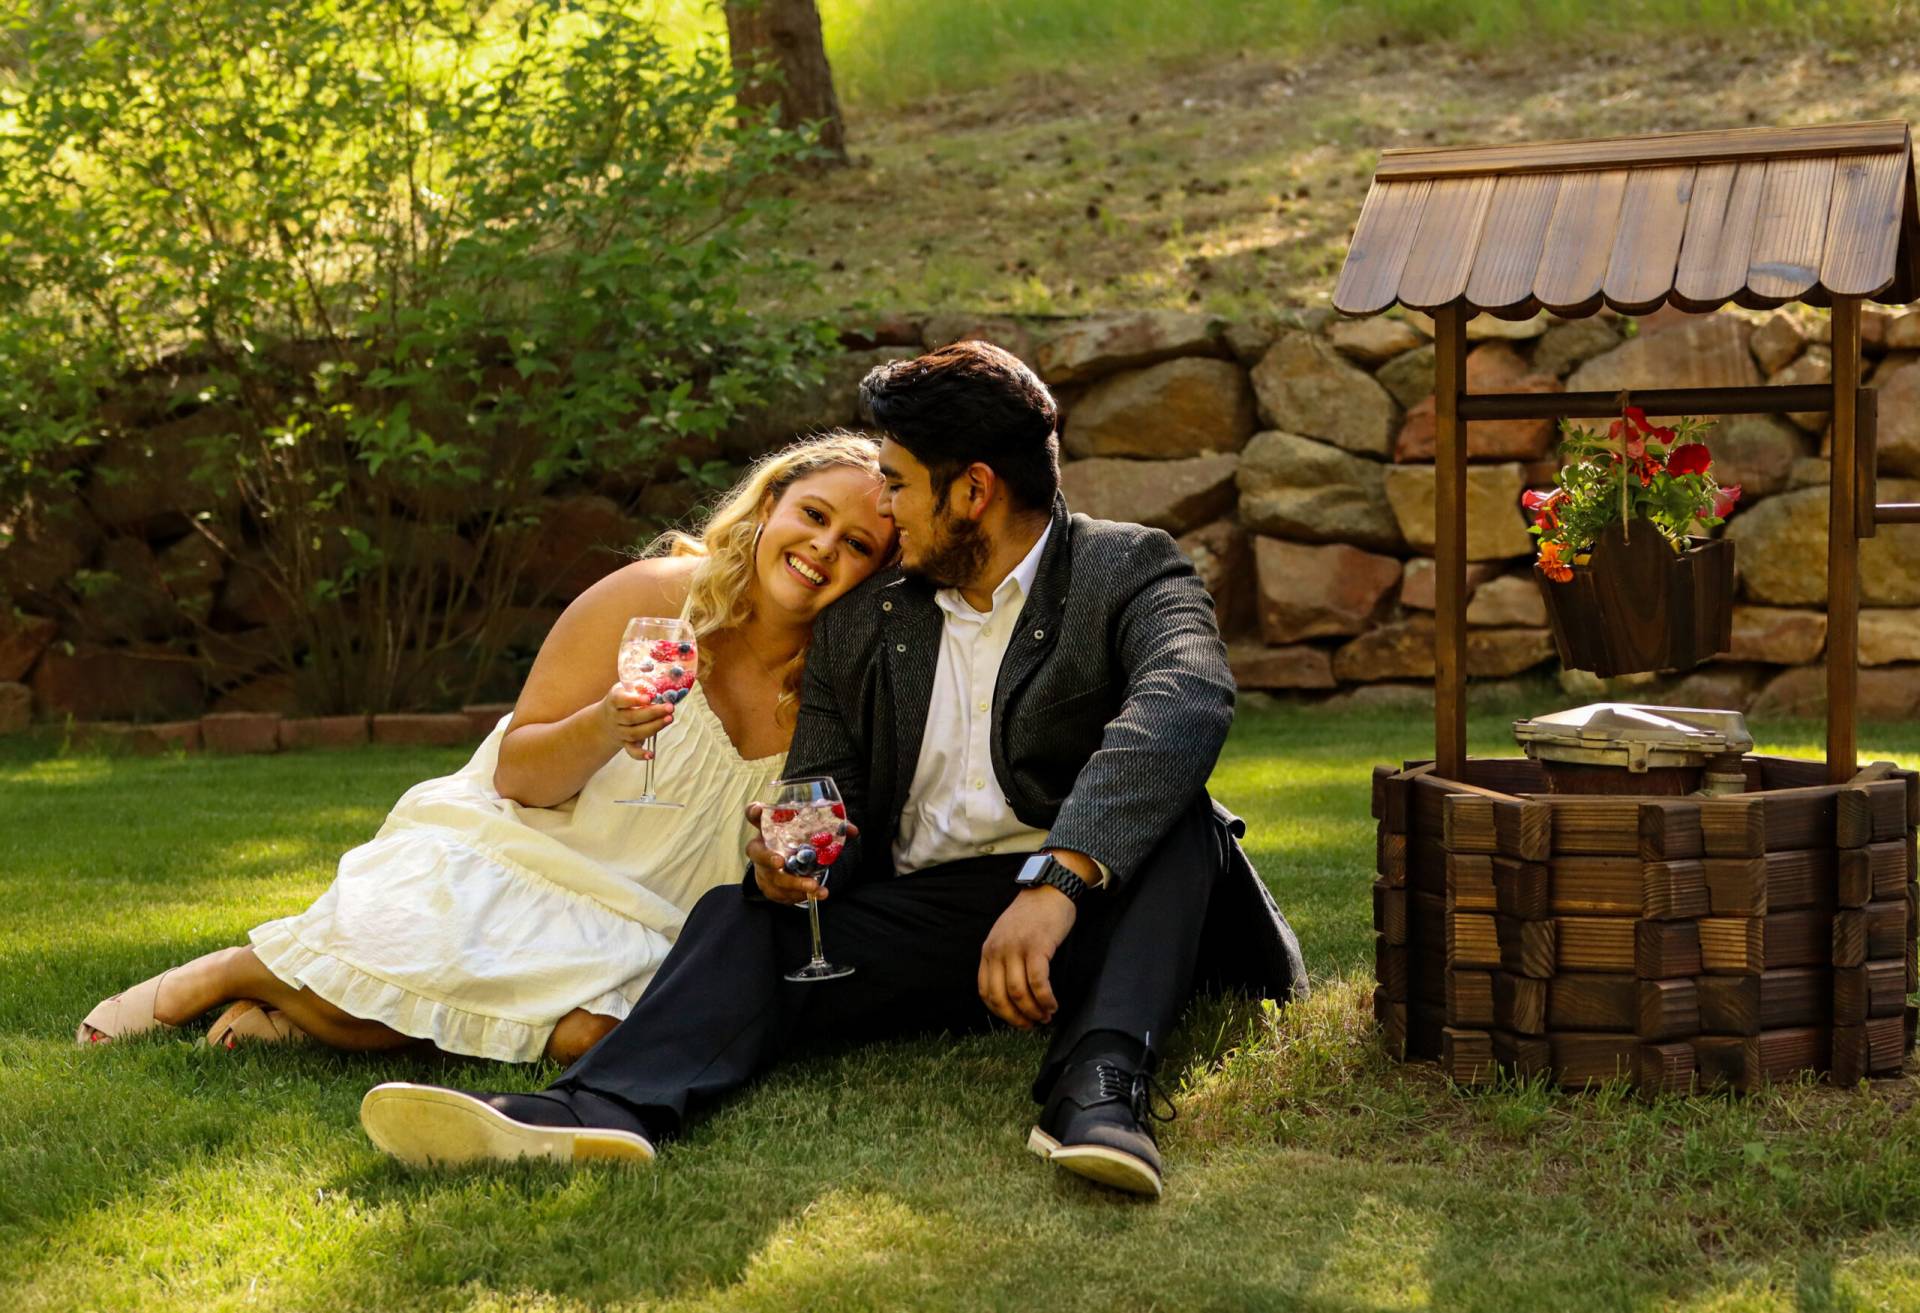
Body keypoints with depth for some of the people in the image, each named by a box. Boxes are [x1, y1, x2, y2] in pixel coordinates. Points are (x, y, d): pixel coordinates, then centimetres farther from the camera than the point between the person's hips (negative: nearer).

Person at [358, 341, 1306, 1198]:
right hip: (923, 913, 3)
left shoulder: (1129, 571, -4)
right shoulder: (861, 624, 12)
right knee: (740, 916, -19)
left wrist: (1057, 880, -42)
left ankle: (1098, 1084, -46)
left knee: (1177, 813, -30)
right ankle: (595, 1111, -45)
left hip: (1094, 910, -3)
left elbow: (1183, 707, -26)